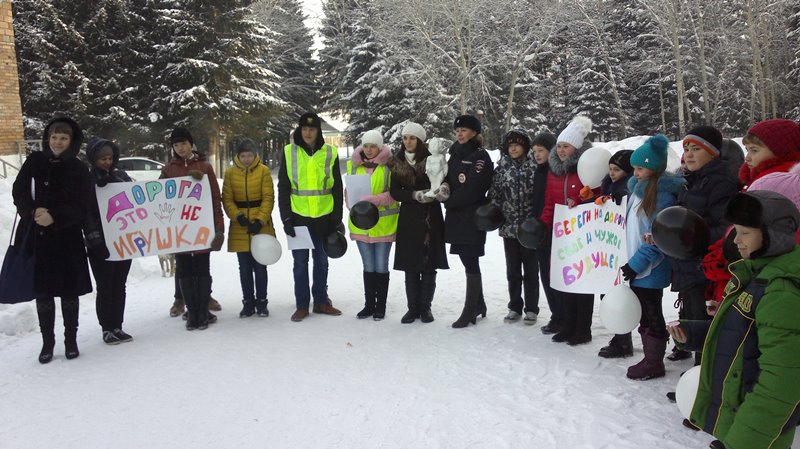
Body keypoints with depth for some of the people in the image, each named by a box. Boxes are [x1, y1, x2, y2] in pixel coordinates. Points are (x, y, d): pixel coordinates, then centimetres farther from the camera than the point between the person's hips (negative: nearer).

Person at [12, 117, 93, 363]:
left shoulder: (79, 169, 0)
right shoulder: (34, 162, 4)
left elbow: (81, 206, -7)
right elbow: (19, 193, 2)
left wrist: (54, 217, -22)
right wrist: (34, 212, -18)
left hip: (67, 238, -1)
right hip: (35, 236, 1)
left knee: (69, 291, 5)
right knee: (42, 292, 5)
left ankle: (71, 340, 18)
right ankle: (47, 342, 17)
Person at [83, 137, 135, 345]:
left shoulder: (121, 176, 9)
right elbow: (85, 213, -9)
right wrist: (96, 239, -18)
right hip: (100, 245, -4)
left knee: (119, 286, 10)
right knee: (105, 288, 2)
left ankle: (117, 327, 19)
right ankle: (107, 329, 13)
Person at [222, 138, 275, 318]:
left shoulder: (263, 171, -3)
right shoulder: (230, 173, 3)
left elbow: (268, 198, -6)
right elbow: (227, 199, 1)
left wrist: (260, 220, -15)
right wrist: (237, 215, -16)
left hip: (261, 226, -2)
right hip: (239, 228, 2)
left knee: (260, 267, 6)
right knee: (245, 268, 8)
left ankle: (261, 302, 18)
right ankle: (248, 303, 19)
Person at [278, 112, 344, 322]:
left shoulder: (330, 153, 1)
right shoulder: (289, 152, -1)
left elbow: (337, 189, 4)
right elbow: (283, 189, 1)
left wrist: (337, 220, 1)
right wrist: (286, 218, -6)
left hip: (324, 217, 1)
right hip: (298, 217, -1)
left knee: (321, 261, 12)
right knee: (300, 263, 5)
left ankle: (321, 302, 24)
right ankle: (302, 306, 15)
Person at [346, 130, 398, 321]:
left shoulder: (389, 165, -6)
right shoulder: (353, 165, 6)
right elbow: (348, 190, 12)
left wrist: (373, 200, -24)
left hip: (383, 224, -3)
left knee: (381, 267, 5)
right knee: (368, 267, 13)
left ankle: (381, 306, 17)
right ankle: (369, 304, 23)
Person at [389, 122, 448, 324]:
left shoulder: (431, 160, -3)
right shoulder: (397, 163, 6)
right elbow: (394, 191, 1)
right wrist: (414, 195, -15)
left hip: (430, 217, -2)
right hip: (408, 217, 2)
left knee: (429, 265, 2)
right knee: (410, 266, 4)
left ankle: (425, 307, 14)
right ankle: (413, 307, 14)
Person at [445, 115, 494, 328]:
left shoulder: (480, 156, -8)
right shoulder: (455, 154, 15)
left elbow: (473, 189, -17)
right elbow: (448, 178, 16)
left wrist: (448, 199, -10)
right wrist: (444, 187, -7)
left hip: (473, 217, -7)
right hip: (456, 218, 7)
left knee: (470, 262, -4)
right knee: (467, 260, 13)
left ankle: (470, 310, 4)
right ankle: (479, 304, 27)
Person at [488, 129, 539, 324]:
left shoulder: (534, 166, -5)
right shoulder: (501, 168, 6)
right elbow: (495, 195, 10)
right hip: (509, 227, 3)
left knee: (530, 270, 7)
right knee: (512, 271, 12)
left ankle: (531, 309, 18)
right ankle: (515, 307, 25)